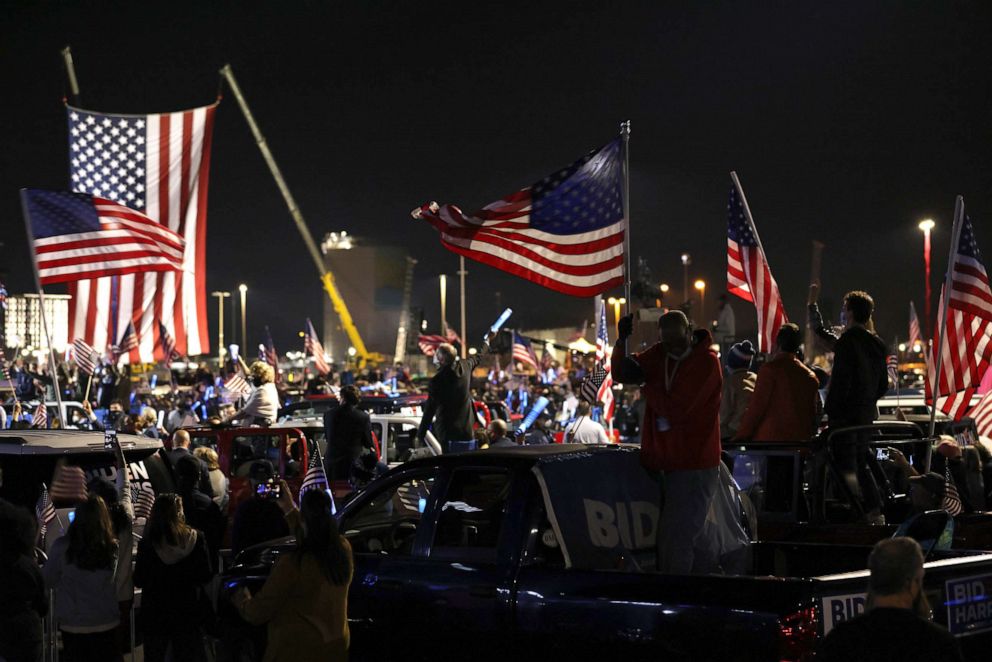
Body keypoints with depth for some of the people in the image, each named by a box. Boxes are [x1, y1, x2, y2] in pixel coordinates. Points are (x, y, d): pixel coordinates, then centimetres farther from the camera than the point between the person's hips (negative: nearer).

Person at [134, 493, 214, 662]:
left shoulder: (147, 543, -14)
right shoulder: (196, 538, -11)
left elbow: (139, 581, -8)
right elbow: (206, 576, -7)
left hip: (155, 614, -1)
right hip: (188, 612, 1)